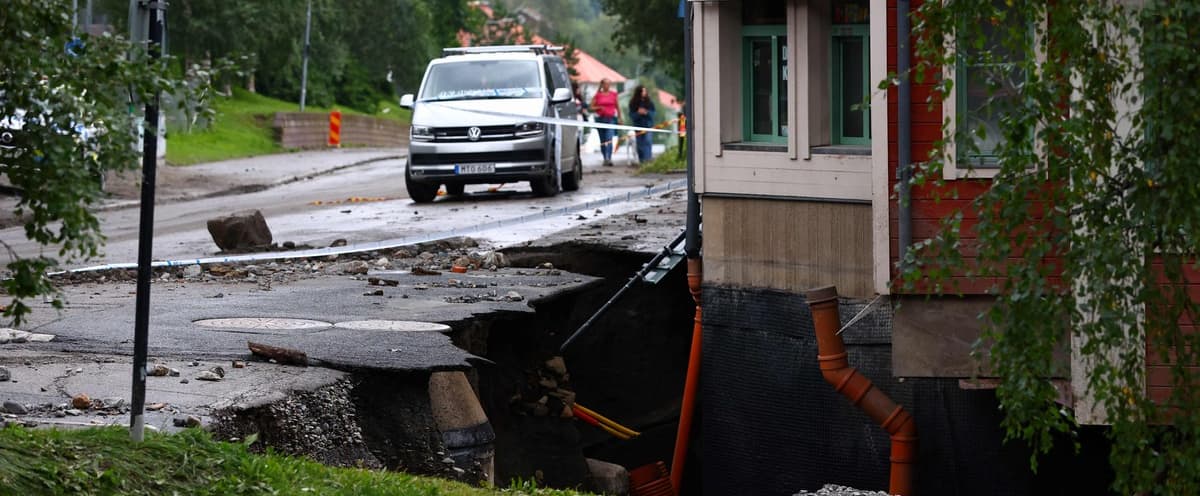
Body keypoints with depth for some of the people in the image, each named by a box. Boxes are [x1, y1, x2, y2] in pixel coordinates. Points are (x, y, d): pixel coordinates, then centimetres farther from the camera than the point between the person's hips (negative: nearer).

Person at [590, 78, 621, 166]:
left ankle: (609, 158, -25)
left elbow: (617, 106, 16)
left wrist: (619, 118, 15)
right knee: (603, 140, 8)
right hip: (600, 118, 1)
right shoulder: (598, 95, 4)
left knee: (609, 139, -17)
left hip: (611, 119, -1)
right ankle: (605, 158, 20)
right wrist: (599, 107, -12)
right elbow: (592, 107, 6)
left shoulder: (613, 94, 7)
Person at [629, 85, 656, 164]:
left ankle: (647, 159, -16)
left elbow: (653, 114, 4)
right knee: (639, 144, 5)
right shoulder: (633, 103, 2)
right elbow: (631, 115, 0)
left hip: (648, 125, -1)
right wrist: (638, 113, -18)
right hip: (638, 125, 1)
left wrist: (646, 112, -15)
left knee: (647, 142, -13)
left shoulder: (649, 103, 2)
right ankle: (641, 160, 13)